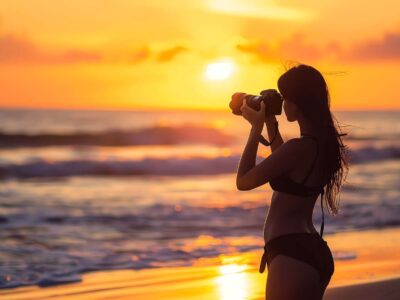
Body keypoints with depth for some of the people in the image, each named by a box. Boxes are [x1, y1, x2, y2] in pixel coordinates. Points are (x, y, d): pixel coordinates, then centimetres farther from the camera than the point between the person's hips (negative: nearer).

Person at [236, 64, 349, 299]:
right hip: (311, 252, 10)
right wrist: (270, 124, 24)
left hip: (292, 256, -10)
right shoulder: (322, 142, 9)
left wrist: (257, 128, -4)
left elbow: (243, 181, -12)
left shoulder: (300, 147, -19)